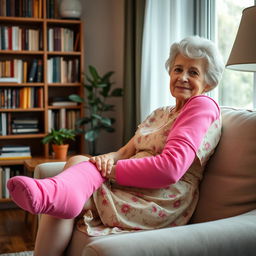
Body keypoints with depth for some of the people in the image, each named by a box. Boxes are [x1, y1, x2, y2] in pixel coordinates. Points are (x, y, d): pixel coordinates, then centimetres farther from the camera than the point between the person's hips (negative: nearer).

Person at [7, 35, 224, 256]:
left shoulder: (203, 105, -3)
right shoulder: (160, 114, 23)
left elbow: (170, 168, -18)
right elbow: (127, 151, 9)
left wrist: (109, 169, -17)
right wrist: (108, 159, -16)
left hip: (161, 201, -6)